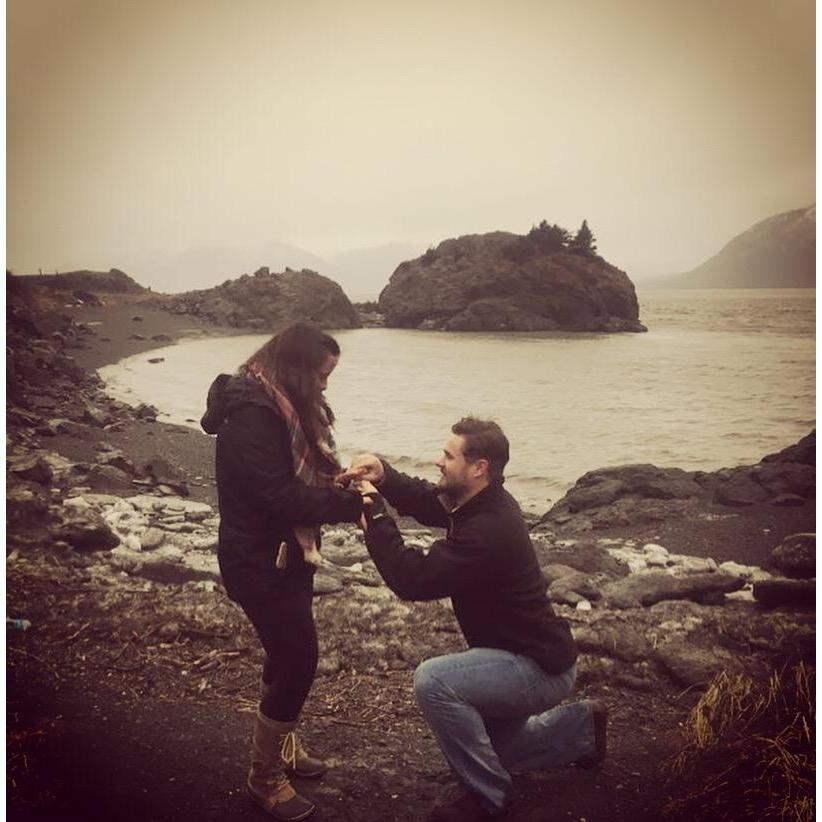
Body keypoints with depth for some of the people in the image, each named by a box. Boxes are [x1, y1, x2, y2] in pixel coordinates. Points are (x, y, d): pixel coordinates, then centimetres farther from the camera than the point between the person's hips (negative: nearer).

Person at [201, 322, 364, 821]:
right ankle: (265, 774, 15)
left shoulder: (285, 407, 8)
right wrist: (352, 504, -23)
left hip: (287, 552, 10)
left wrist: (341, 480, -8)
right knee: (297, 659, -3)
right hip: (260, 560, -10)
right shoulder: (251, 413, -24)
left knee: (289, 654, 18)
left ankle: (283, 745, 37)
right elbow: (279, 496, -28)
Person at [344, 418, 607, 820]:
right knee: (483, 747, 24)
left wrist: (374, 513, -26)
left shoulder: (489, 531, -32)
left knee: (433, 681, -28)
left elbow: (412, 580, -33)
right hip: (529, 653, 10)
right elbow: (423, 499, 8)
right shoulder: (482, 502, -3)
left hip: (541, 667, -10)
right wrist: (384, 475, -13)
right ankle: (582, 726, 34)